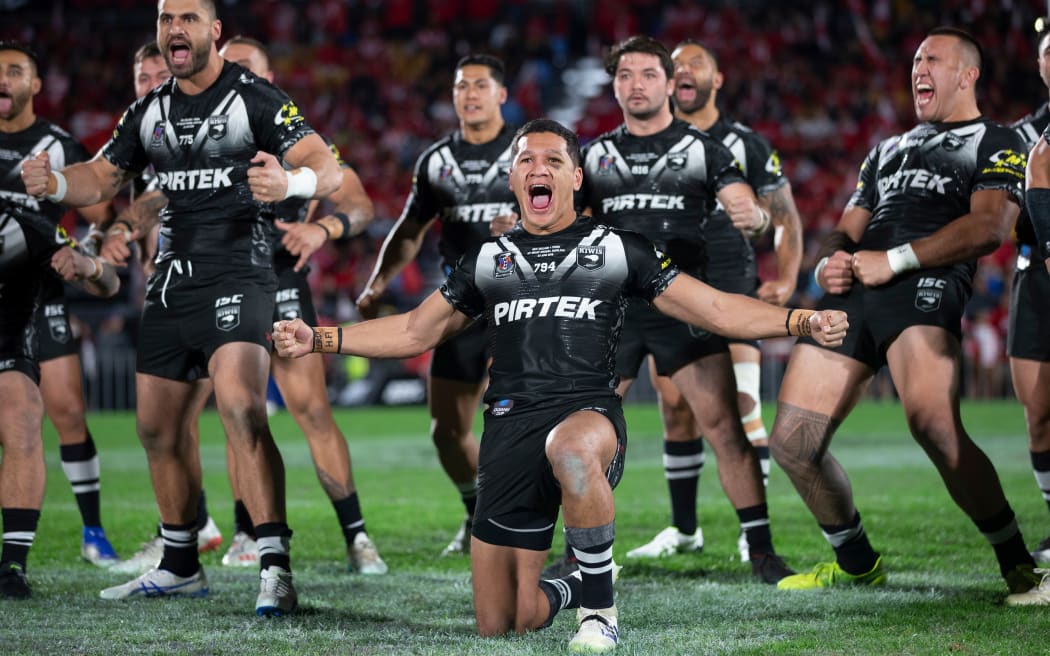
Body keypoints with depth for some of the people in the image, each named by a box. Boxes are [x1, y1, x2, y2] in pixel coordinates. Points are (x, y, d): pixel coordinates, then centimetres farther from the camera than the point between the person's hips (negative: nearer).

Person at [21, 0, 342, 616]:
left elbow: (328, 168, -14)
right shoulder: (151, 110, 13)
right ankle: (181, 566, 27)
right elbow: (101, 178, 18)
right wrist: (53, 183, -4)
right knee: (158, 427, 12)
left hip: (237, 275, -7)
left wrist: (290, 183, -38)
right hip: (173, 281, 7)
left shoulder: (254, 98, -7)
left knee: (241, 409, -25)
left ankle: (276, 566, -26)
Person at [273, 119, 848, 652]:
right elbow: (418, 331, 23)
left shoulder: (617, 249, 11)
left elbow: (714, 310, 9)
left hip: (589, 411, -3)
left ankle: (599, 603, -22)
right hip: (510, 425, 3)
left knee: (568, 447, -44)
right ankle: (572, 590, 35)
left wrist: (798, 320, -4)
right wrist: (319, 339, 15)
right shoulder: (488, 259, 18)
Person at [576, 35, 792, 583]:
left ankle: (761, 552, -7)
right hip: (611, 305, 3)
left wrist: (753, 217, -27)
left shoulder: (703, 149, 6)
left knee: (723, 426, -11)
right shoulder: (594, 155, 13)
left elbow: (746, 207, -3)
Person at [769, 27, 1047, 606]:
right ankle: (857, 564, 21)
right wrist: (829, 262, 6)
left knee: (935, 427, -30)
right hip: (851, 295, 7)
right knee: (792, 444, 1)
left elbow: (988, 228, -6)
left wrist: (894, 260, -12)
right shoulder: (888, 150, 34)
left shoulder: (997, 144, 12)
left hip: (925, 285, -7)